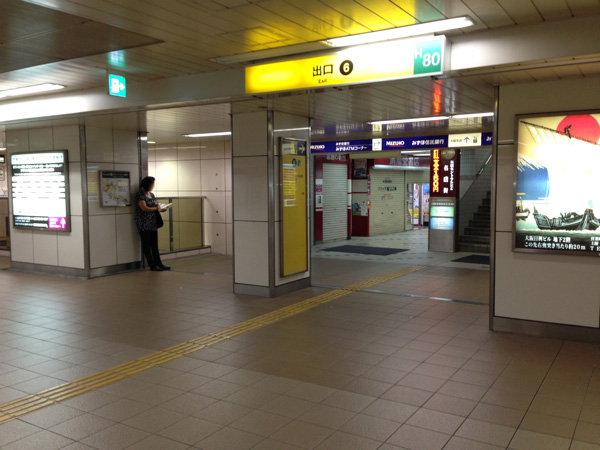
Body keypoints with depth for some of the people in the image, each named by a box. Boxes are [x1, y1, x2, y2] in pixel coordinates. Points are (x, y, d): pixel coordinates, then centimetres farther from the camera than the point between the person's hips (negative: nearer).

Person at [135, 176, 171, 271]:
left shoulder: (152, 195, 14)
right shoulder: (140, 195, -10)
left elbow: (156, 205, 21)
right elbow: (144, 208, -19)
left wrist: (162, 208, 1)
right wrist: (156, 208, -12)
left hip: (153, 223, 7)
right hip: (144, 224, -7)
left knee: (155, 245, 8)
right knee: (146, 245, 0)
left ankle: (158, 264, 11)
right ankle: (152, 265, 3)